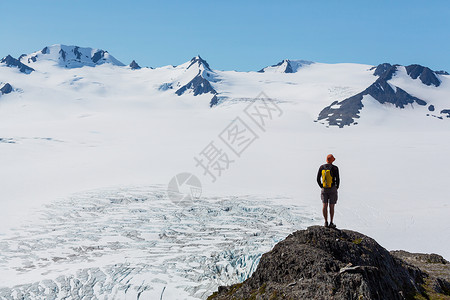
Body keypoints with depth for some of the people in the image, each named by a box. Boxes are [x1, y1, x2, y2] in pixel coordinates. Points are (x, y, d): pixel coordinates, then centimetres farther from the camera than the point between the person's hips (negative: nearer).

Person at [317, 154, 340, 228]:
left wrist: (322, 187, 12)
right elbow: (337, 179, -11)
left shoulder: (321, 167, -1)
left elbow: (318, 179, 1)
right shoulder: (335, 168, -11)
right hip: (332, 189, -3)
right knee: (331, 206, 4)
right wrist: (336, 188, 4)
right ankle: (331, 223, 6)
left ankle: (326, 222, 5)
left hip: (324, 189, 3)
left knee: (325, 206, 5)